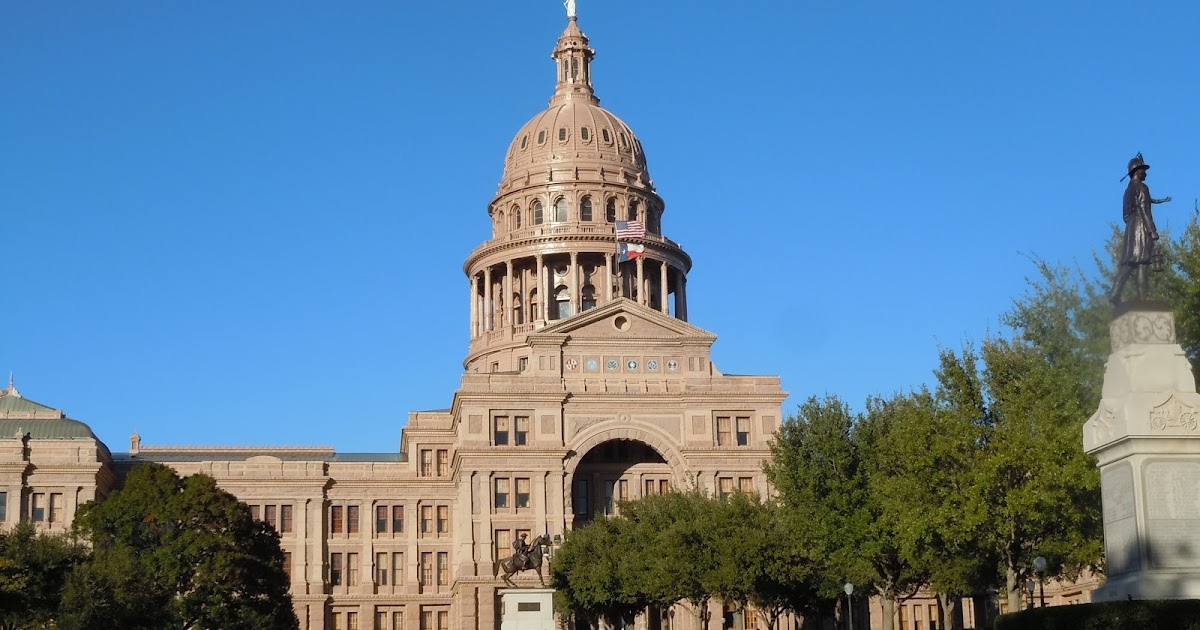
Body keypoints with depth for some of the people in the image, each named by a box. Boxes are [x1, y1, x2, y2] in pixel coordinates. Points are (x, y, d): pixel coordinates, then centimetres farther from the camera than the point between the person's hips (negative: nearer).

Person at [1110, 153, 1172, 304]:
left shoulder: (1129, 189, 19)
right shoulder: (1141, 187, -6)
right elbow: (1144, 210, -14)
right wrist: (1153, 230, -17)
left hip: (1130, 228, 8)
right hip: (1141, 227, -8)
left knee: (1128, 262, 3)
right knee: (1141, 262, -10)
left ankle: (1115, 293, -10)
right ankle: (1142, 297, -14)